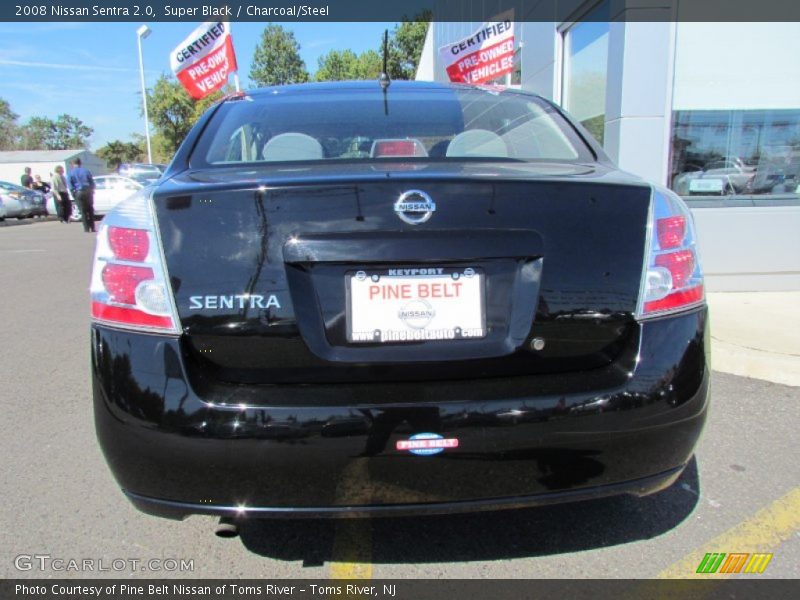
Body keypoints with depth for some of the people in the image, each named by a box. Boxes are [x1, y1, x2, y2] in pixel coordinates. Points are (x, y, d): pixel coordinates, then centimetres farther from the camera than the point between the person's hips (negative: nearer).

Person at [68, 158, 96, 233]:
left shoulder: (71, 172, 2)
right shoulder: (86, 171, 5)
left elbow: (70, 184, -3)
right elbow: (92, 182, 5)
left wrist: (74, 192, 4)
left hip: (79, 192, -1)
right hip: (88, 191, 1)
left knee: (83, 211, 4)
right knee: (90, 210, 8)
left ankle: (86, 228, 0)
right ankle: (92, 228, 7)